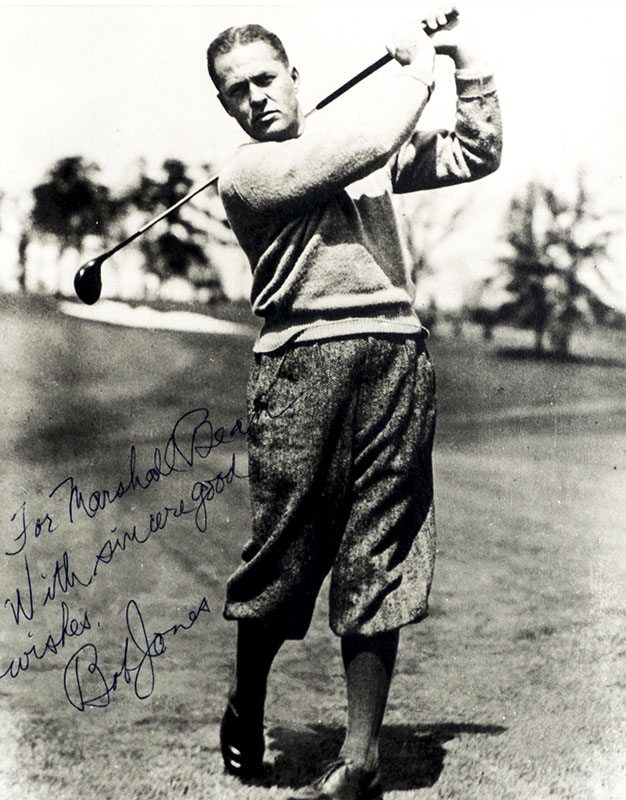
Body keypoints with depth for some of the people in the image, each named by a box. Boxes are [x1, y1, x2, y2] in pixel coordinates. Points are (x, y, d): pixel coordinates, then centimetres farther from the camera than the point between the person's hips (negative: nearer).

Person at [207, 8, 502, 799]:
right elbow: (358, 145, -9)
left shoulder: (376, 152, 21)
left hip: (396, 359, 3)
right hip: (302, 359, -3)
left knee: (377, 562, 2)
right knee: (284, 550, 2)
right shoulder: (245, 173, 3)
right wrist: (413, 67, 6)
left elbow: (478, 154, 24)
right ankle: (245, 706, 30)